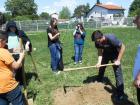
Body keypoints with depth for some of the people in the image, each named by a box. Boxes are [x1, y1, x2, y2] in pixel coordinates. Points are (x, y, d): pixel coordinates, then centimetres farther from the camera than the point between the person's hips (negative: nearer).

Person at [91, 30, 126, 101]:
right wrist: (99, 62, -31)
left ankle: (120, 94, -2)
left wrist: (118, 60, -25)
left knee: (118, 72, -10)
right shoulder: (97, 42, -22)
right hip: (106, 53, 5)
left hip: (115, 54, -5)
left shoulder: (111, 38, -38)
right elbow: (100, 52, -14)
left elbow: (122, 47, -28)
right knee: (101, 68, 15)